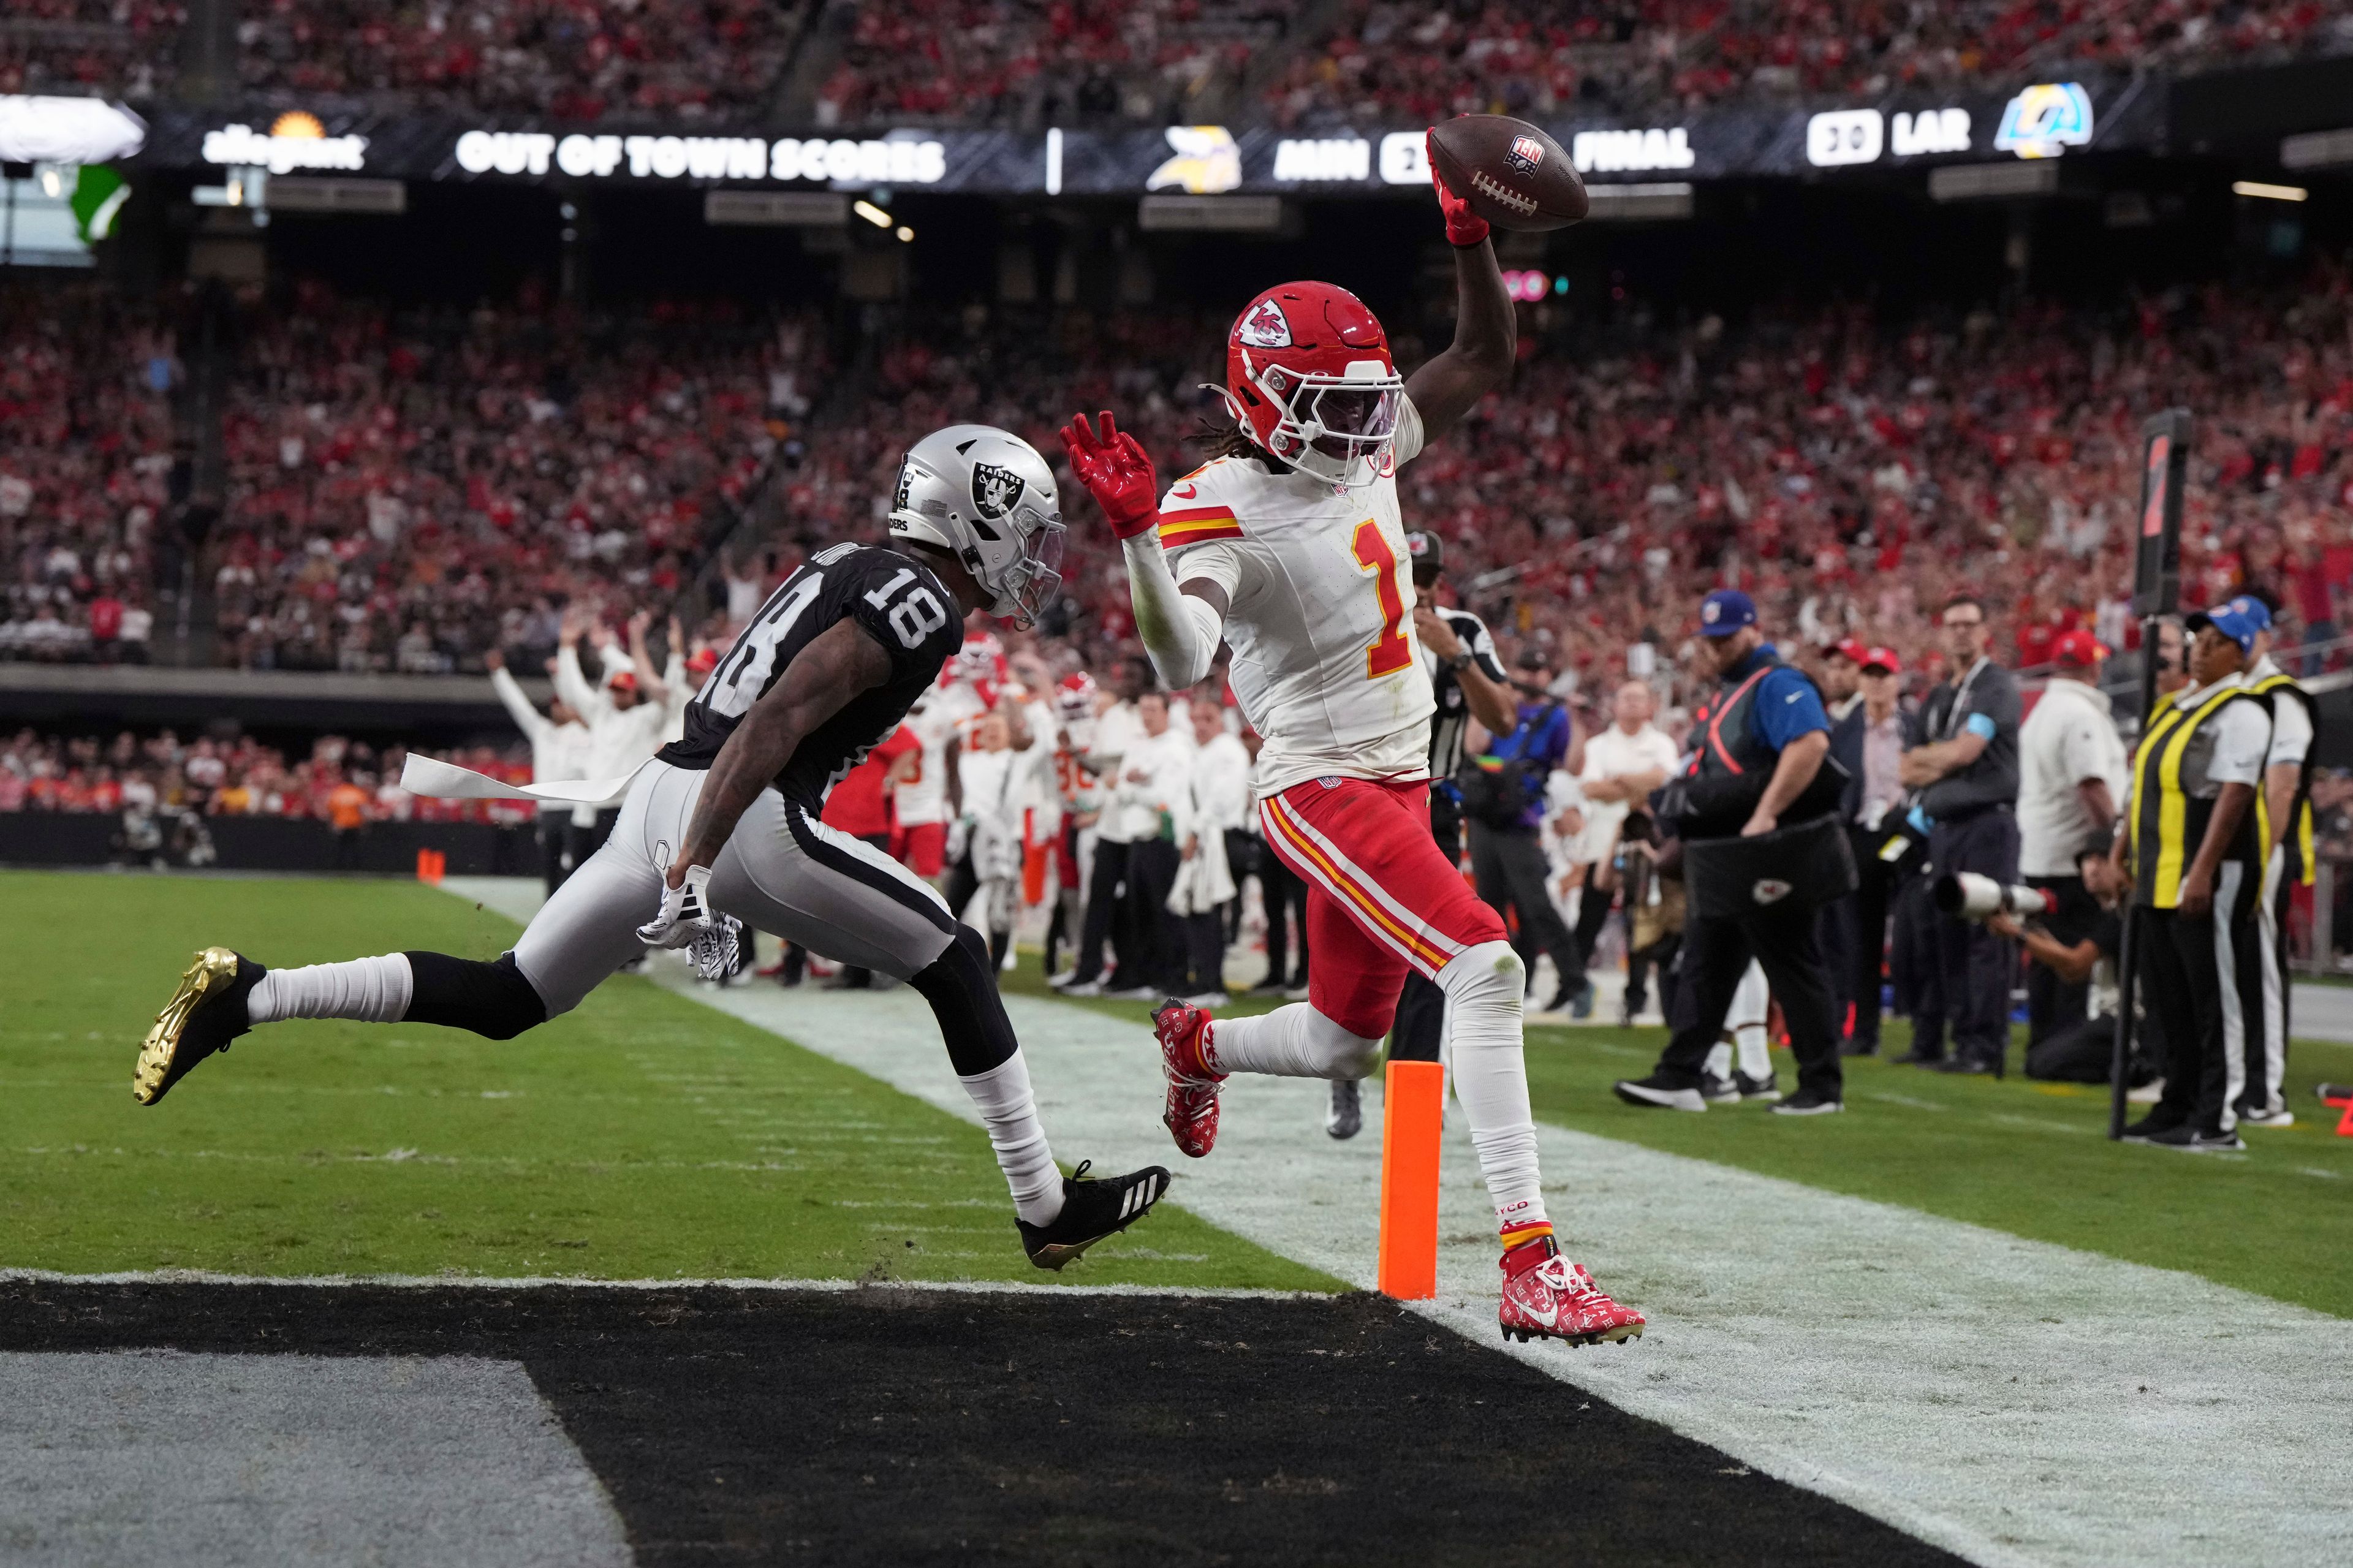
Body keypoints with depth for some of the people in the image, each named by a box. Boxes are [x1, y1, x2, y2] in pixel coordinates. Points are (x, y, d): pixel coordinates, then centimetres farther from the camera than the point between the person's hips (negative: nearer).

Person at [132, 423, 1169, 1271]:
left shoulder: (853, 572, 22)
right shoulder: (919, 603, -9)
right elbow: (779, 718, -20)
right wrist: (696, 865, -24)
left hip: (665, 791, 9)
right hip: (746, 821, -9)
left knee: (503, 1001, 9)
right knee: (956, 963, 5)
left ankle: (245, 998, -1)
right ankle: (1045, 1209, 9)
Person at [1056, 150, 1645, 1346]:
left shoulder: (1364, 447, 5)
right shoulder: (1221, 516, -18)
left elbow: (1481, 361, 16)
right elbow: (1181, 664, -36)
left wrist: (1470, 239, 3)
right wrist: (1136, 536, -51)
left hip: (1400, 783, 9)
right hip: (1323, 790, -9)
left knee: (1346, 1039, 20)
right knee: (1483, 965, -26)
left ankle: (1199, 1047, 53)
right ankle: (1529, 1261, -29)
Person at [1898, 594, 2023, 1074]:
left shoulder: (1996, 686, -3)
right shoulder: (1939, 698, 21)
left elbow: (1966, 749, -13)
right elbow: (1909, 771, 18)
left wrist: (1925, 758, 5)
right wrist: (1940, 765, -3)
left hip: (1987, 822, -8)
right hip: (1943, 826, 8)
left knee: (1985, 935, -10)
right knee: (1945, 936, 8)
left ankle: (1985, 1045, -12)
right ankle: (1931, 1041, 11)